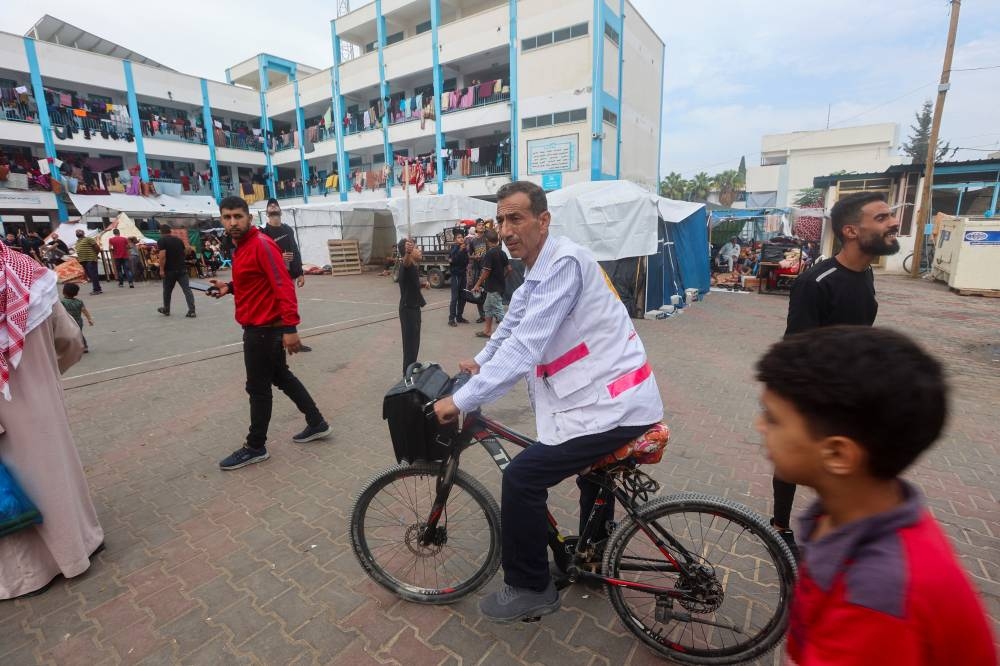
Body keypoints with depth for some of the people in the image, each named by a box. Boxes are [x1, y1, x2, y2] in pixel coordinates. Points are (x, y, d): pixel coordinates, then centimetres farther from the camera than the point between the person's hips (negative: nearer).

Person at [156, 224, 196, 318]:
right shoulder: (178, 239, 10)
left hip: (169, 270, -3)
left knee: (167, 291, 14)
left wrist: (161, 269, -15)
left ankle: (166, 310, 29)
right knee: (187, 289, -3)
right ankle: (192, 311, -11)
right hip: (182, 268, 3)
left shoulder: (161, 240, -6)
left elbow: (162, 256, -17)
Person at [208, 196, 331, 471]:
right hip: (260, 327, 10)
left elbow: (283, 286, -25)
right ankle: (317, 423, 29)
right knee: (281, 376, 18)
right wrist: (229, 287, 7)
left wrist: (290, 327, -30)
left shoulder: (262, 244, -17)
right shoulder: (241, 247, 13)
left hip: (264, 328, -10)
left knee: (258, 388, 1)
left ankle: (255, 447, 17)